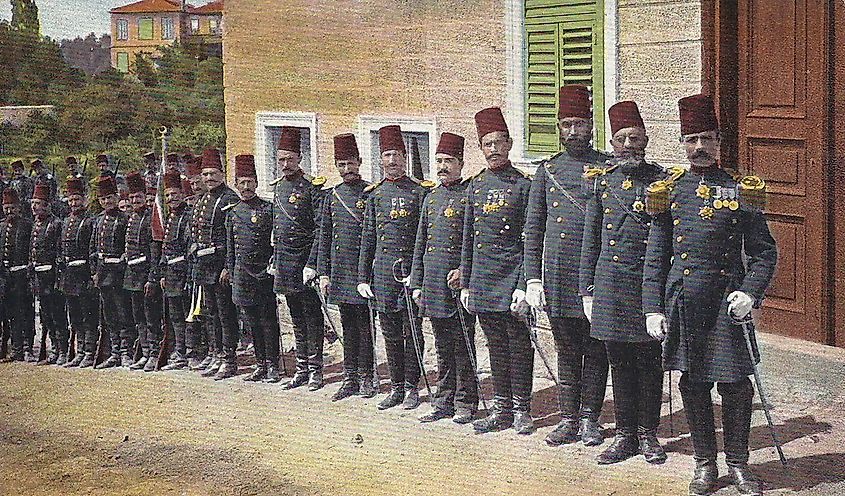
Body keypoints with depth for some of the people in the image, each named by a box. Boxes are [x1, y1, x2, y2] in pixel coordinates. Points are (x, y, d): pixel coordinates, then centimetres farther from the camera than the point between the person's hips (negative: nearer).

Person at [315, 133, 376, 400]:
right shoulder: (332, 196, 11)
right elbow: (324, 238, 12)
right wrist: (323, 273, 7)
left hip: (363, 271, -5)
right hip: (339, 272, 5)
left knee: (364, 325, 1)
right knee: (348, 326, 10)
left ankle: (365, 377, 8)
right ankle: (350, 378, 15)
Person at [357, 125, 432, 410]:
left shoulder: (420, 191, 0)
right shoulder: (375, 194, 10)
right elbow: (367, 239, 12)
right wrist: (363, 277, 7)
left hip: (412, 271, -3)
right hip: (382, 273, 3)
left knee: (412, 332, 1)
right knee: (391, 334, 9)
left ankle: (412, 388, 11)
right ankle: (396, 388, 17)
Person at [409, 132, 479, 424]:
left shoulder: (469, 195, -3)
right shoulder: (432, 197, 15)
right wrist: (417, 284, 13)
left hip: (458, 281, -6)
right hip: (432, 285, 6)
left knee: (462, 347, 0)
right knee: (442, 348, 12)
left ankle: (465, 403, 8)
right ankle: (443, 402, 18)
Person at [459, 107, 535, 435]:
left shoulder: (523, 185, -4)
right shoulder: (475, 186, 11)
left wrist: (524, 287, -15)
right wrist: (465, 284, 12)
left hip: (512, 281, -5)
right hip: (481, 282, 5)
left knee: (518, 344, 2)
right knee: (496, 346, 11)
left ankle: (522, 410, 10)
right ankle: (501, 410, 19)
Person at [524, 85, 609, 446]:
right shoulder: (547, 170, 10)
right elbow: (533, 230, 9)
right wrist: (533, 278, 2)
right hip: (557, 278, 2)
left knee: (595, 351, 5)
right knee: (567, 352, 9)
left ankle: (590, 419, 15)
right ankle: (568, 420, 16)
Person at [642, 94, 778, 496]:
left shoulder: (742, 190, 3)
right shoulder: (668, 192, 8)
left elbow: (764, 252, 2)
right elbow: (655, 258, 9)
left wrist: (750, 293, -13)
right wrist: (653, 309, 2)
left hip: (726, 300, -1)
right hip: (682, 301, 2)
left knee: (735, 384, 1)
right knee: (693, 384, 7)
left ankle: (738, 464, 17)